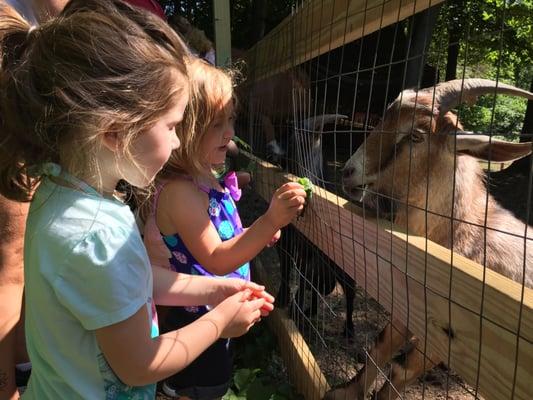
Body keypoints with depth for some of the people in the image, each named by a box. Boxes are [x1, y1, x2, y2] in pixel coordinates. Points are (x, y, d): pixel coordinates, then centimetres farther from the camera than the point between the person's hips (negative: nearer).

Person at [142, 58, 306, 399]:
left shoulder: (201, 178, 0)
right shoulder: (179, 191, -29)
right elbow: (216, 260, -30)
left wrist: (258, 234, -2)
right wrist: (269, 222, -40)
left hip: (212, 317, 9)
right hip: (196, 323, -9)